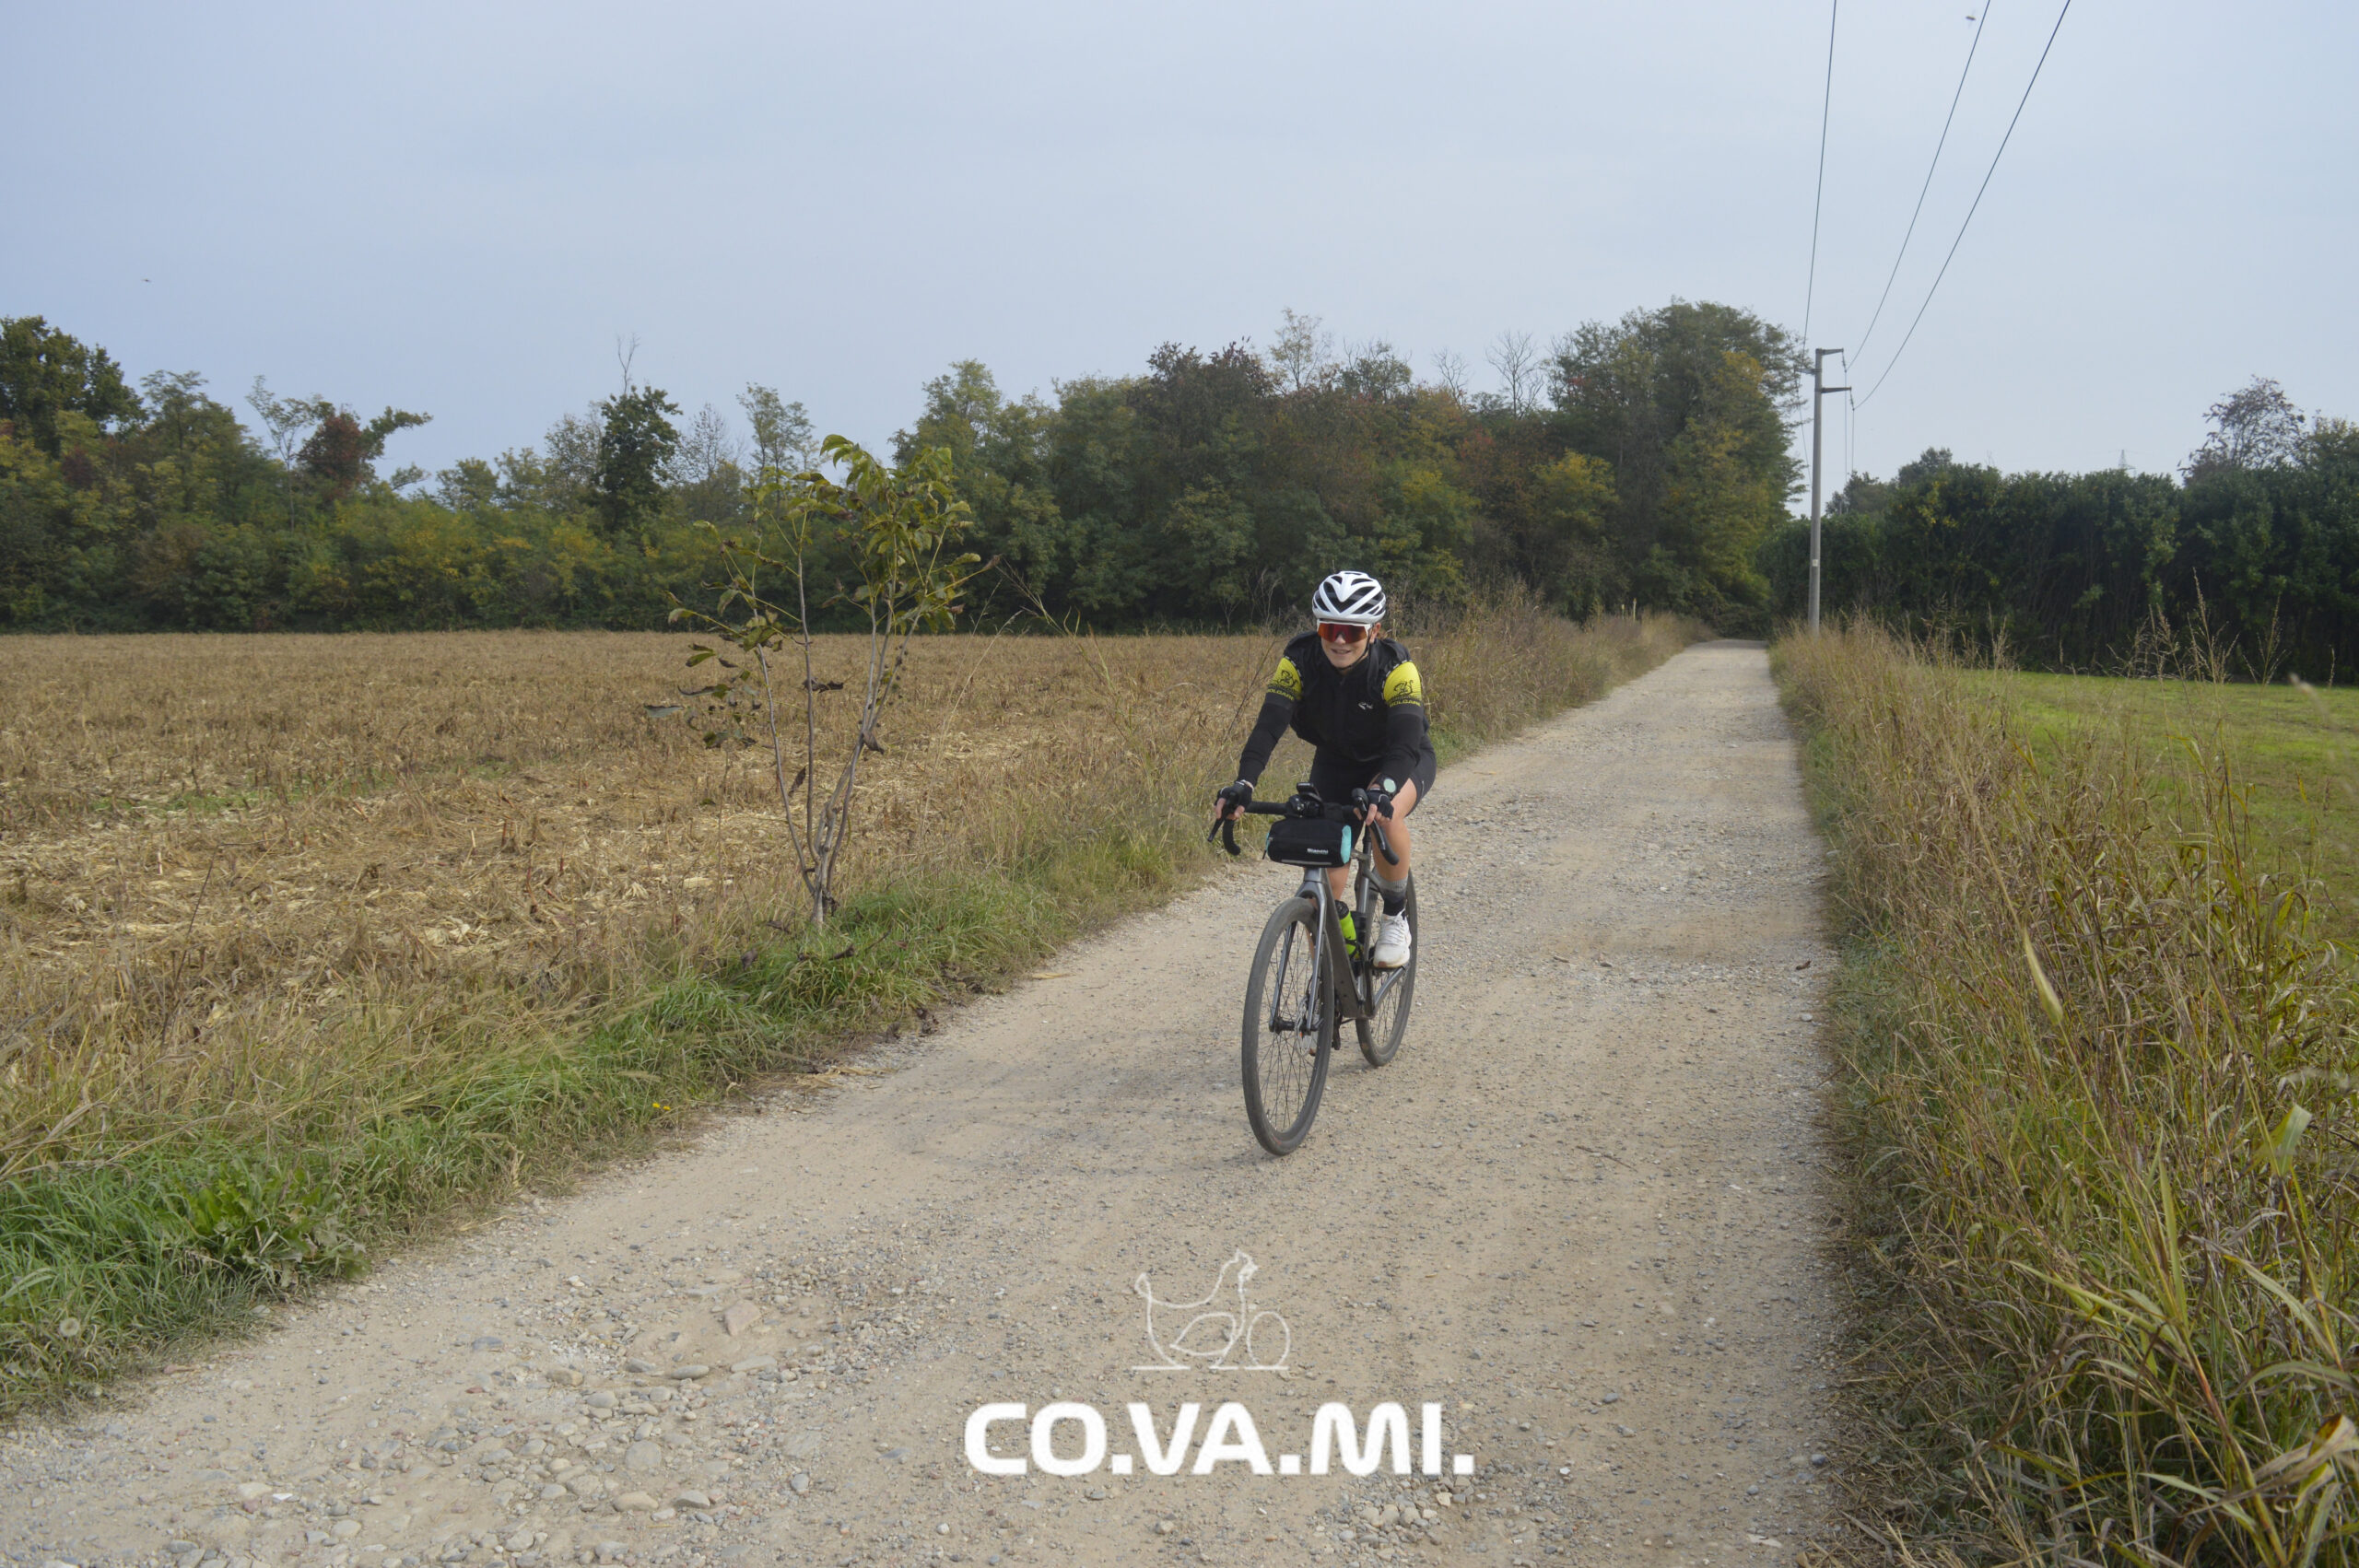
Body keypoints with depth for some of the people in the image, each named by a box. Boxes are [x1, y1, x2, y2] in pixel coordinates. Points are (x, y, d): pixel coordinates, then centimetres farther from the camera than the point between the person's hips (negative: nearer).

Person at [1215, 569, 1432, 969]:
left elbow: (1406, 741, -42)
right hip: (1336, 763, 3)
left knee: (1386, 816, -37)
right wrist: (1244, 783, -51)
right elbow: (1268, 724, -34)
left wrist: (1382, 790, -62)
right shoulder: (1300, 661, -24)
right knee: (1326, 882, -9)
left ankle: (1395, 917, -12)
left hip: (1402, 760, -3)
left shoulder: (1395, 667, -31)